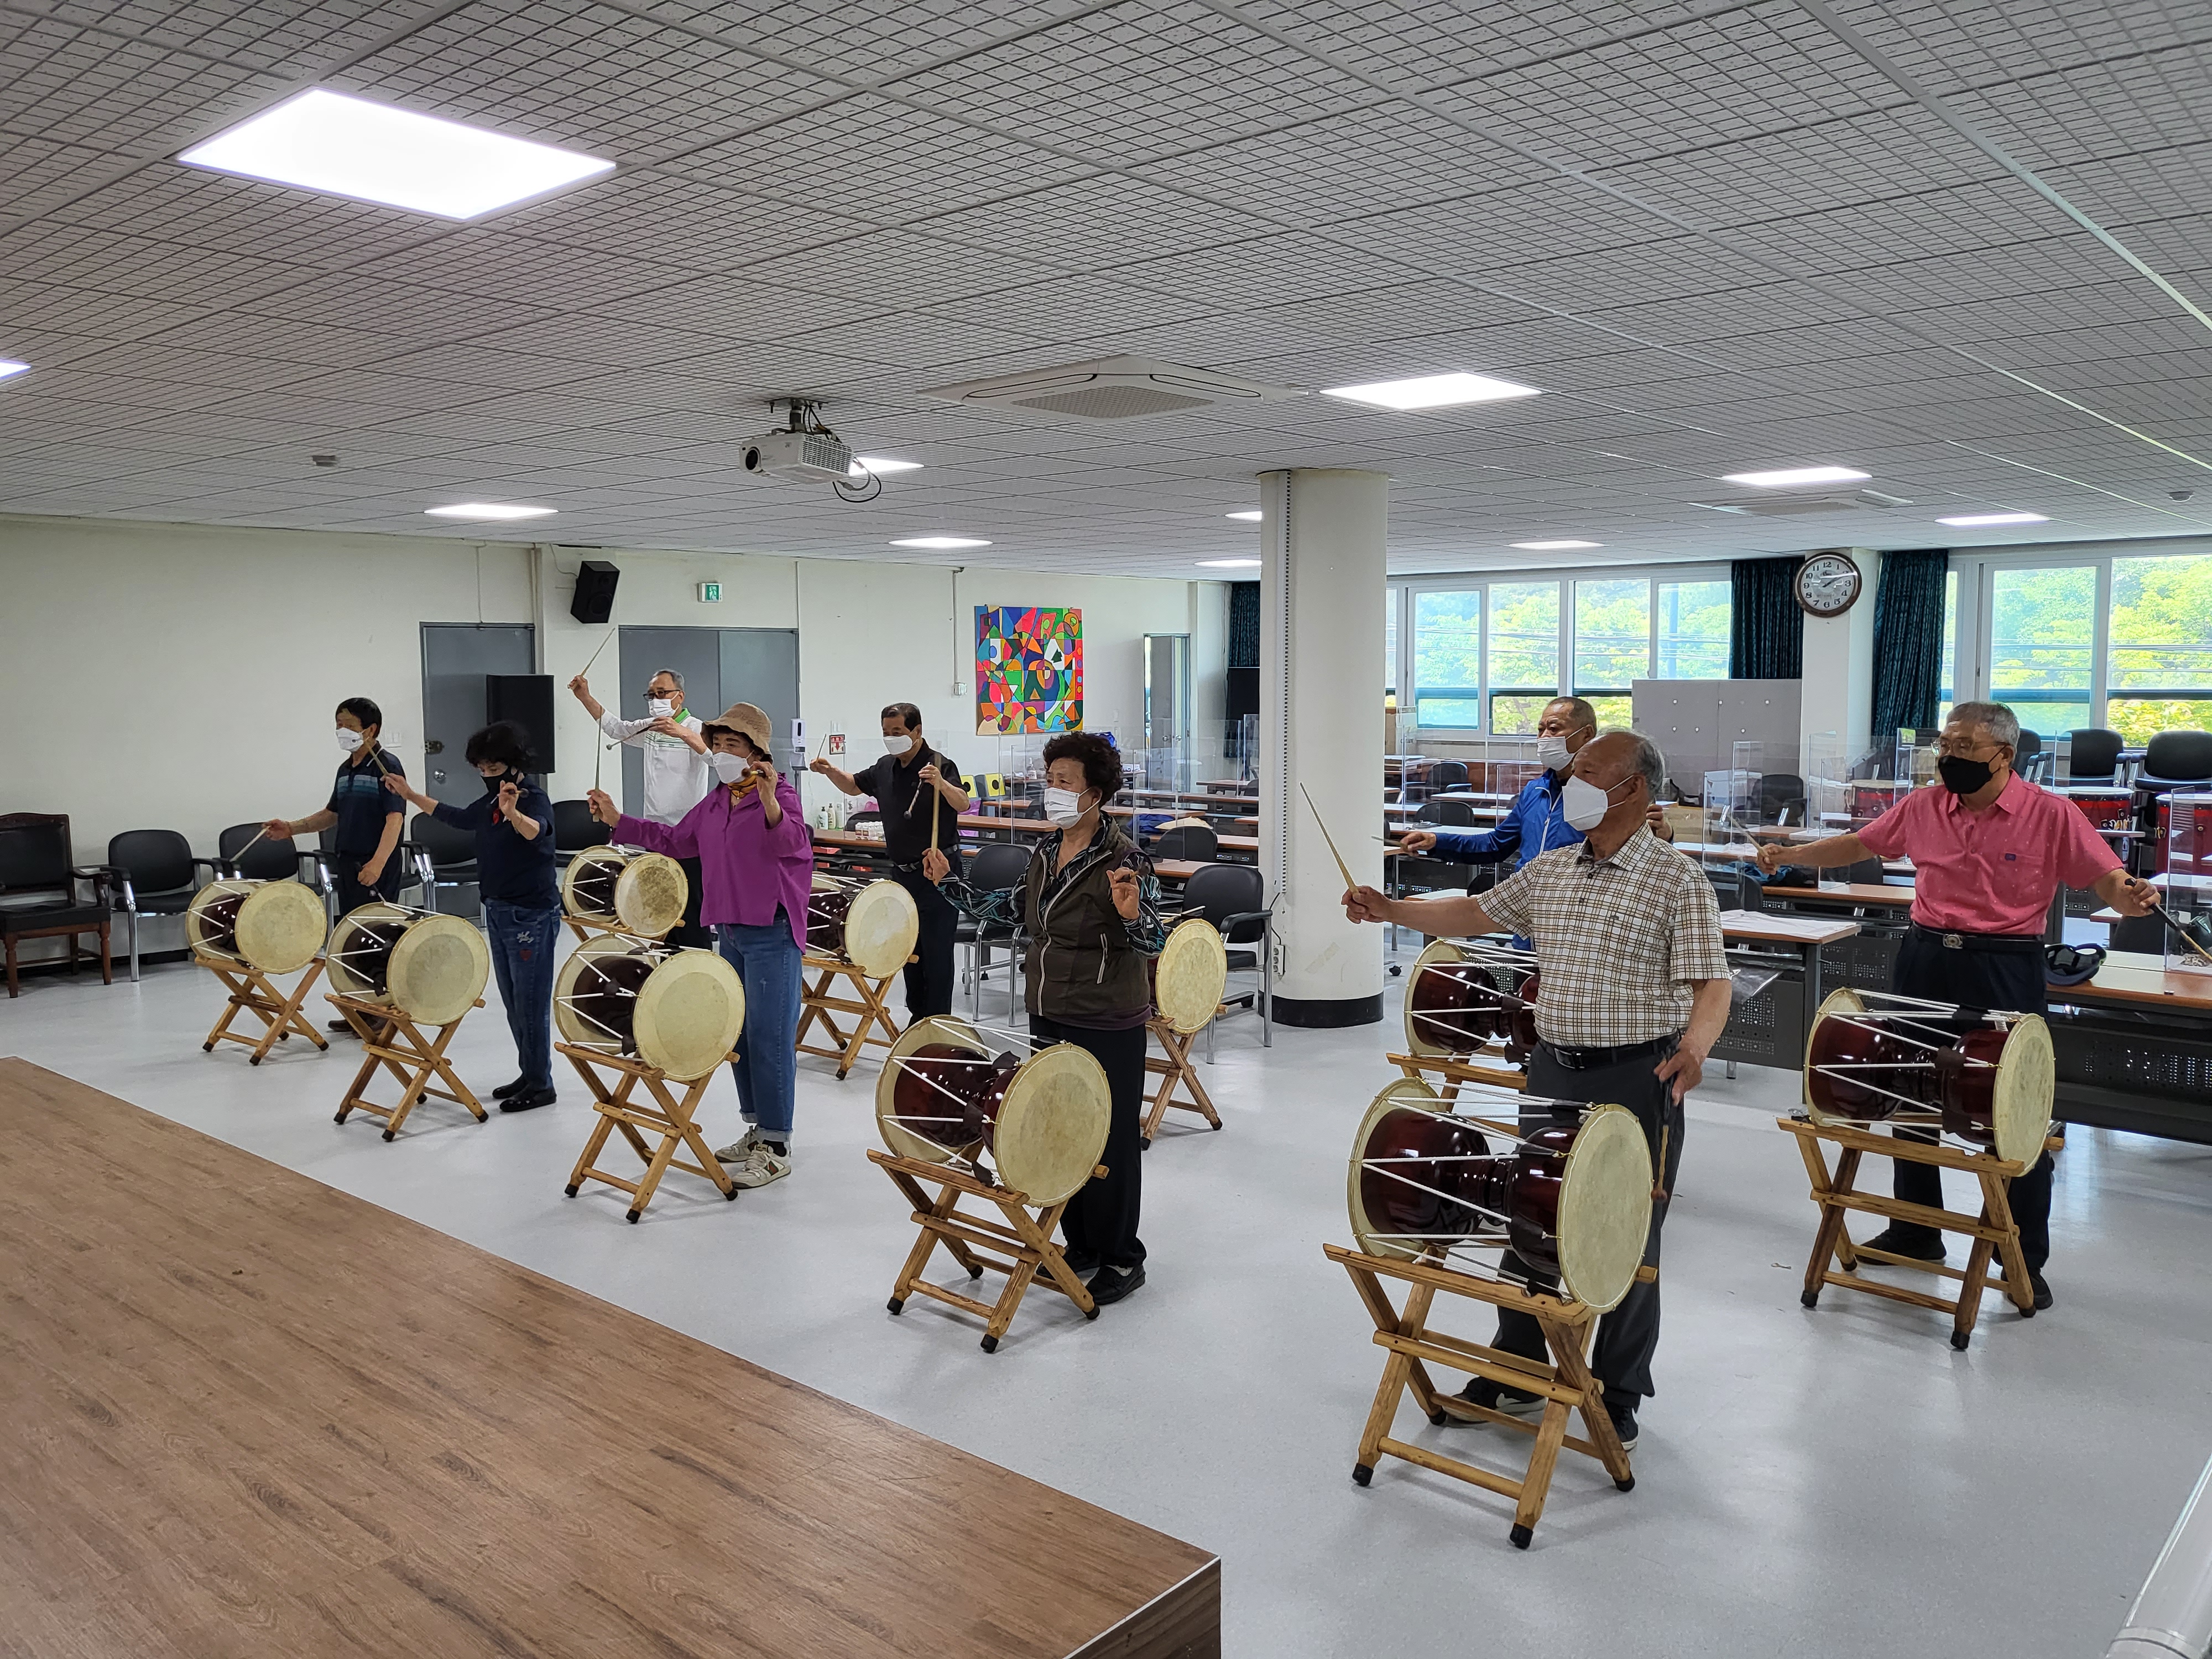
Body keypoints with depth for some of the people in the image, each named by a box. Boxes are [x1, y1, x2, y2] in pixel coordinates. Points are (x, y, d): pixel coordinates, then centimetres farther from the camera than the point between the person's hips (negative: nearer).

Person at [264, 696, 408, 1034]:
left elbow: (395, 818, -18)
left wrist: (378, 862, -29)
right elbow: (332, 814, 24)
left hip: (376, 869, -9)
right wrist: (292, 828, 10)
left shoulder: (386, 766, -11)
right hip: (346, 864, 9)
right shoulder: (346, 769, 14)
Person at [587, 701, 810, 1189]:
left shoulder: (780, 794, -12)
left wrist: (768, 800, -49)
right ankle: (757, 1128, 28)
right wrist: (618, 821, 19)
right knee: (739, 1035, 15)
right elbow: (674, 840, 24)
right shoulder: (714, 803, 14)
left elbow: (789, 840, -31)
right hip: (730, 931, 9)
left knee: (768, 1038, -7)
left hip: (771, 933, -9)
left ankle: (776, 1148, 1)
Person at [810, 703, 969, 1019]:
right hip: (902, 871, 7)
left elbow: (962, 804, -27)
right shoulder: (885, 768, 7)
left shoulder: (939, 765, -14)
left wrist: (940, 783, -45)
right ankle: (917, 1014, 27)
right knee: (908, 948, 15)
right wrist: (829, 771, 5)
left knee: (936, 950, -3)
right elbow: (854, 785, 24)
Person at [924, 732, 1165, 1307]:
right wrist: (951, 884, 15)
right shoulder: (1045, 852, 5)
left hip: (1108, 1026, -8)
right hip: (1050, 1017, 8)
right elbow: (1015, 909, 18)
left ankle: (1121, 1259, 19)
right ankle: (1080, 1246, 34)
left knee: (1110, 1142, 3)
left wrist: (1130, 914, -40)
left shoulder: (1124, 861, -17)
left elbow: (1156, 941, -20)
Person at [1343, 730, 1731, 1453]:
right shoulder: (1549, 869, 7)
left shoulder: (1676, 880, -11)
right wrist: (1393, 910, 7)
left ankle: (1619, 1399, 24)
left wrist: (1694, 1048, -37)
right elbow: (1476, 914, 17)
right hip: (1552, 1070, 6)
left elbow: (1710, 984, -18)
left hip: (1637, 1078, -6)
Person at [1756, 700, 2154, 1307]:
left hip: (2007, 973, -4)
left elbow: (2106, 878, -11)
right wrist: (1789, 855, 2)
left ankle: (2026, 1260, 18)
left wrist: (2131, 898, -33)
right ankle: (1914, 1233, 32)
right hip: (1926, 961, 5)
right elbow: (1858, 845, 12)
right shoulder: (1923, 808, 3)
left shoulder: (2051, 815, -8)